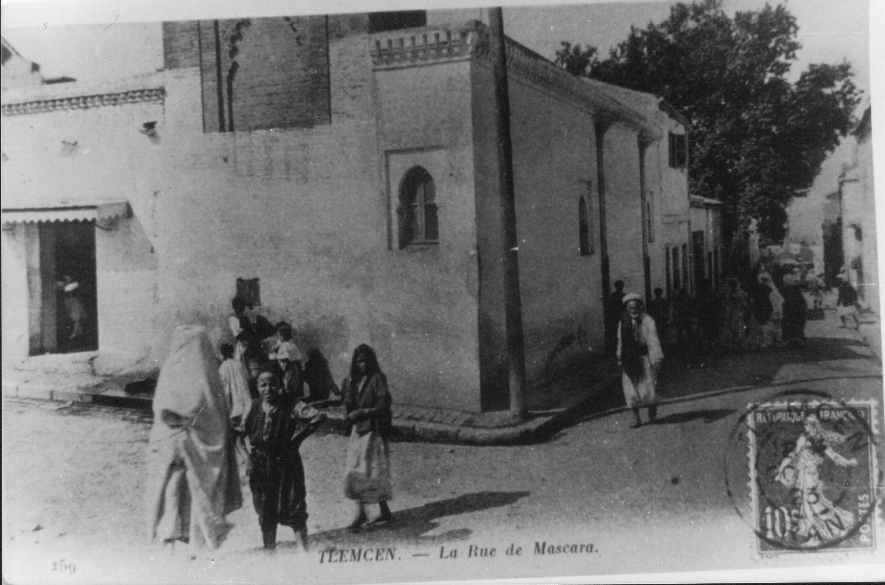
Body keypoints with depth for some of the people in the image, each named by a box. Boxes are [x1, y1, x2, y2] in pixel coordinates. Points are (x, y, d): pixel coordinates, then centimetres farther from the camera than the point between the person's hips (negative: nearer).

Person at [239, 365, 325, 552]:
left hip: (286, 464, -4)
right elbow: (244, 429, 19)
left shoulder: (291, 405, -12)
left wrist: (297, 437, -17)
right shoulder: (254, 406, 3)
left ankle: (304, 550, 8)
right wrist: (247, 442, 0)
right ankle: (269, 549, 26)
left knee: (294, 508, -2)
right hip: (260, 465, 4)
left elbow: (318, 417, -22)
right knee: (265, 512, 13)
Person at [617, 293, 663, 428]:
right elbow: (621, 341, 13)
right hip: (629, 360, 4)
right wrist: (620, 358, 11)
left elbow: (653, 341, -13)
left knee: (648, 387, -3)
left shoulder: (647, 321, -8)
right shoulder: (623, 323, 5)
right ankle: (636, 419, 9)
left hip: (644, 358, -3)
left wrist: (656, 359, -20)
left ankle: (652, 412, 26)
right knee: (631, 389, 1)